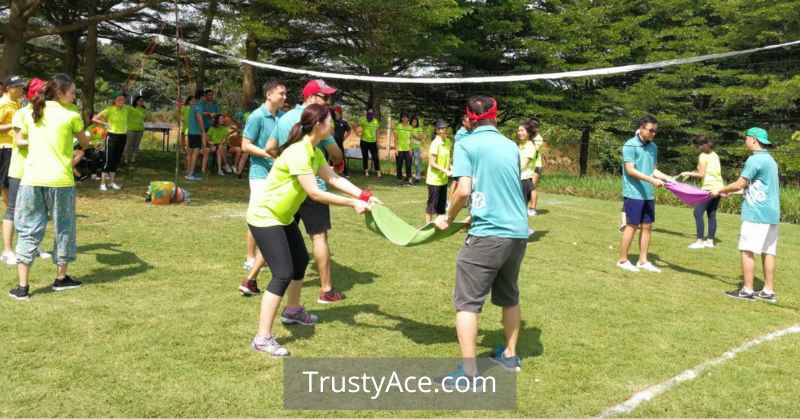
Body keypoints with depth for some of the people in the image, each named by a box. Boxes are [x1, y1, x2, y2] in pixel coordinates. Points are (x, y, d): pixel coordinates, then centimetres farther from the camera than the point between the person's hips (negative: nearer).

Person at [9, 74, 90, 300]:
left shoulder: (30, 115, 8)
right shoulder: (71, 116, -4)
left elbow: (19, 141, 21)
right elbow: (85, 143, 11)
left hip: (31, 179, 3)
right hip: (60, 180, -3)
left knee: (29, 230, 6)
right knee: (63, 228, 14)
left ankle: (22, 286, 0)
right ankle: (61, 278, 25)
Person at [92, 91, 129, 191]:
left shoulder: (126, 109, 2)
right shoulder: (109, 110, -10)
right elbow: (94, 119, -10)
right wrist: (105, 123, -23)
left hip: (123, 137, 5)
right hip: (112, 136, -5)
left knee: (117, 160, 12)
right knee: (109, 160, -6)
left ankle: (111, 182, 22)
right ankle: (103, 183, 2)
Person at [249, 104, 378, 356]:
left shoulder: (314, 152, 3)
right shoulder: (298, 153, -28)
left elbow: (334, 178, 0)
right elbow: (315, 193, -30)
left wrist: (363, 196, -11)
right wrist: (353, 204, -26)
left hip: (283, 217, 10)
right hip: (264, 217, -10)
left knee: (301, 260, 22)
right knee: (283, 274, -16)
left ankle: (292, 311, 44)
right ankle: (262, 339, -12)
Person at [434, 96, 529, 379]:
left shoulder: (466, 145, -4)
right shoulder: (511, 146, 13)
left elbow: (464, 190, -14)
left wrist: (448, 219, 3)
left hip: (487, 234, -6)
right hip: (519, 231, 6)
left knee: (467, 302, -1)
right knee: (509, 296, 22)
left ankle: (469, 371, -5)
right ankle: (510, 355, 35)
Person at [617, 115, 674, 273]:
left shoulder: (653, 147, 12)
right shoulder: (630, 145, -10)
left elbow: (653, 169, 17)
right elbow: (630, 170, -16)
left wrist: (669, 179, 4)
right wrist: (652, 180, -22)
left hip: (649, 194, 7)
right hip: (634, 193, -7)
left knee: (647, 227, 8)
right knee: (632, 226, -2)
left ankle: (643, 261, 17)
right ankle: (622, 260, 9)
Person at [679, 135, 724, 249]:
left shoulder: (703, 156, -7)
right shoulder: (715, 155, 16)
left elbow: (701, 175, -9)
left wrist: (689, 173, 3)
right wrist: (694, 172, 19)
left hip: (709, 187, -8)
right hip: (718, 186, 8)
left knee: (698, 212, -7)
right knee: (712, 214, 10)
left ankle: (700, 241, -11)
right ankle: (710, 240, 12)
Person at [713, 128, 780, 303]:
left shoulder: (755, 159, -12)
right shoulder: (770, 159, 17)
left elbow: (740, 184, -12)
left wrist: (720, 191, 2)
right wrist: (728, 192, 20)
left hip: (756, 213, -9)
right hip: (772, 213, 9)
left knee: (747, 251, -3)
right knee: (768, 252, 8)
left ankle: (747, 290, -1)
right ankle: (768, 291, 11)